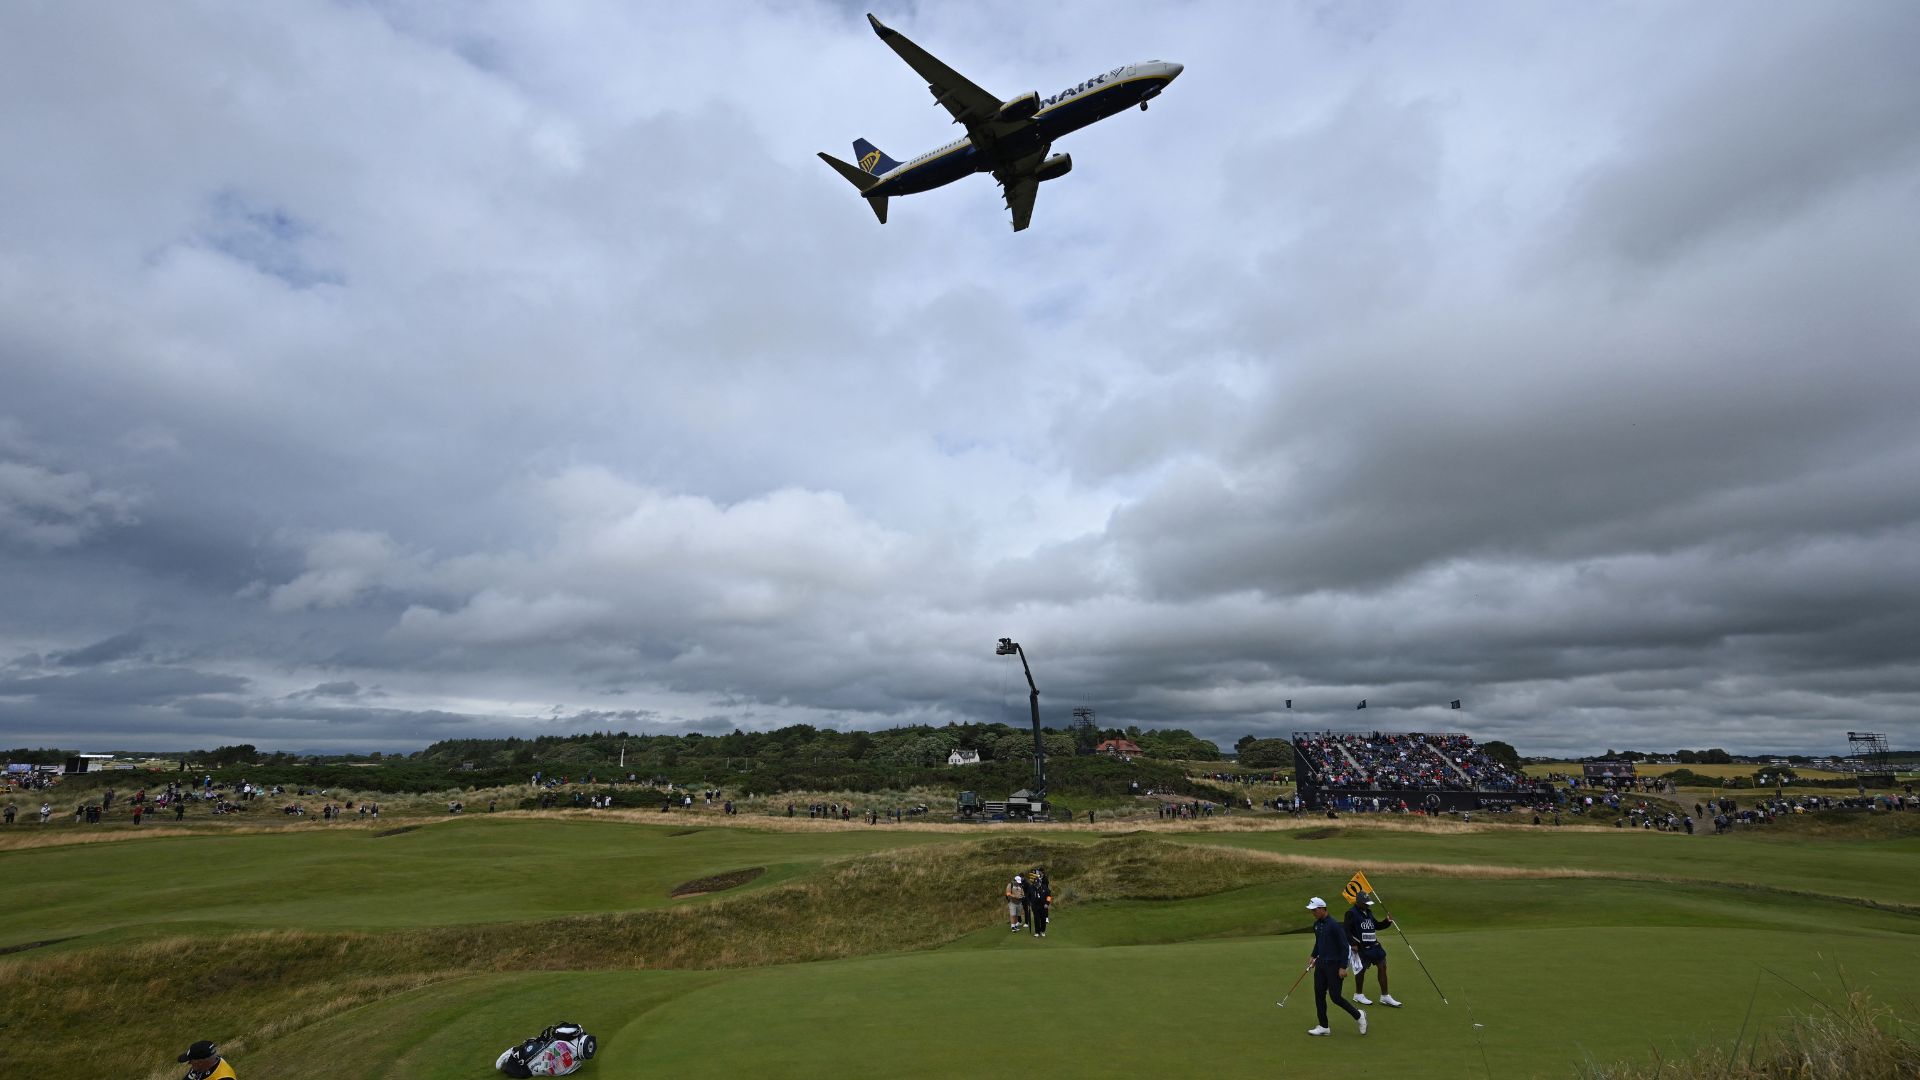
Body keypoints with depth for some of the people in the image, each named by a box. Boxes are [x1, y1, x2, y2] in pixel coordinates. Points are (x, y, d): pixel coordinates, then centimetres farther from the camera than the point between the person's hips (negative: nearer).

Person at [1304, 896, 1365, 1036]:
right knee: (1319, 995, 7)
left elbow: (1344, 947, -16)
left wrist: (1343, 967, -18)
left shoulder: (1334, 925, -18)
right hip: (1320, 964, 8)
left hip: (1334, 965, -8)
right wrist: (1313, 955, 9)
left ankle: (1358, 1015, 21)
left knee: (1335, 996, -3)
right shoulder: (1316, 925, 6)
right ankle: (1324, 1027, 16)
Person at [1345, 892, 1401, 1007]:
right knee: (1361, 969, 4)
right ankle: (1358, 995, 23)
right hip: (1361, 947, -8)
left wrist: (1387, 921, 2)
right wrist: (1353, 944, -22)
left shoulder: (1368, 912, 11)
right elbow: (1347, 931, -17)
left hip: (1373, 945, 8)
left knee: (1382, 966, 5)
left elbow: (1376, 925, 18)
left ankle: (1385, 997, 16)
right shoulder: (1351, 913, -14)